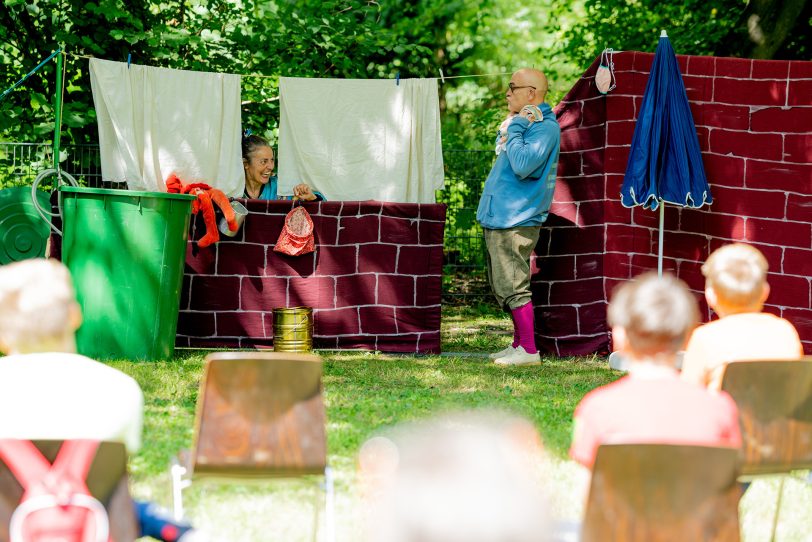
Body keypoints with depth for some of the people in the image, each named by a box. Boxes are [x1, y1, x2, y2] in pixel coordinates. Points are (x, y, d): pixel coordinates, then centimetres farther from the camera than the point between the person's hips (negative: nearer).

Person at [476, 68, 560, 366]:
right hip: (498, 219, 10)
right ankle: (518, 343, 23)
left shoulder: (544, 128, -15)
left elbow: (522, 166, -28)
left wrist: (515, 130, -18)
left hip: (515, 221, -10)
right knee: (504, 288, 15)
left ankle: (529, 350, -4)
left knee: (513, 287, -8)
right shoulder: (523, 122, 16)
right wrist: (513, 126, 12)